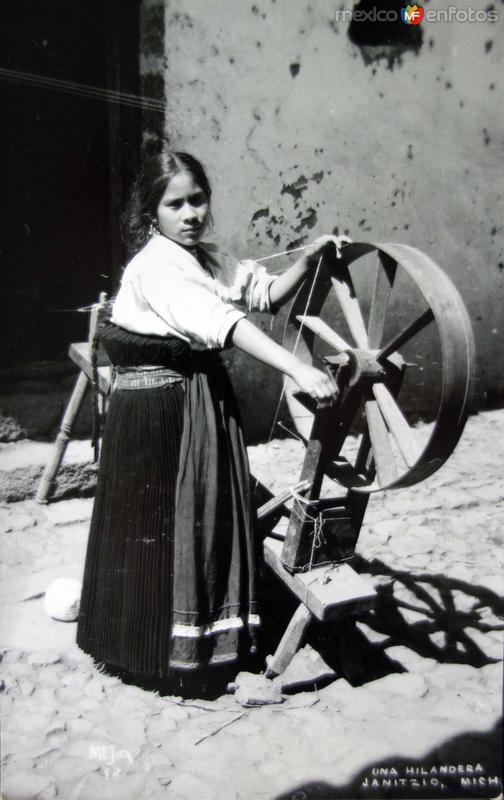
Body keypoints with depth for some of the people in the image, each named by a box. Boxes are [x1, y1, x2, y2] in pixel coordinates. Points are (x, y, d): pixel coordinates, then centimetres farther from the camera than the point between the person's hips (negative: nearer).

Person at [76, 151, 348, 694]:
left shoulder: (210, 260, 9)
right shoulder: (155, 265, -19)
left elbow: (267, 294, 7)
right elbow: (221, 322, -32)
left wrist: (308, 259, -10)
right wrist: (297, 369, -40)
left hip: (205, 399, 8)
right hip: (155, 409, -8)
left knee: (208, 517, 15)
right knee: (157, 525, 4)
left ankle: (209, 636, 34)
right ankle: (152, 646, 24)